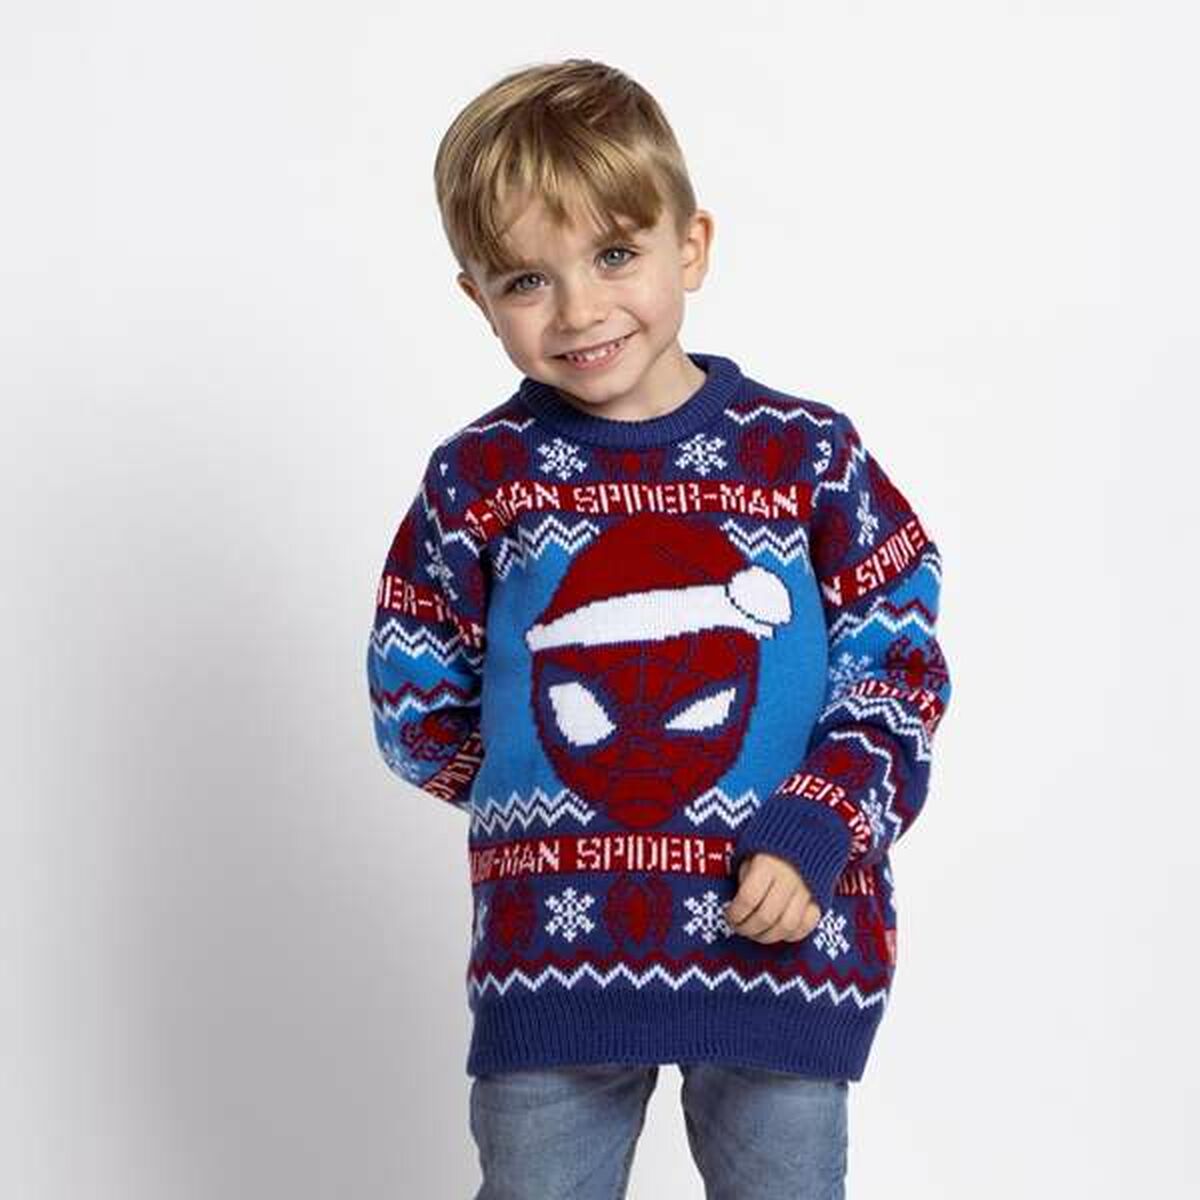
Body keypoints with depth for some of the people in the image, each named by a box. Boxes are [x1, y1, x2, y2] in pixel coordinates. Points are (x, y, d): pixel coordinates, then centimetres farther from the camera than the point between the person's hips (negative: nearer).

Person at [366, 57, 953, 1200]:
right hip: (549, 946, 1)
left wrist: (810, 836, -14)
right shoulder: (478, 481, -1)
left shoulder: (807, 454, -3)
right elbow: (413, 703, 7)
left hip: (782, 935, 0)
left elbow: (900, 668, -2)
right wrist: (540, 800, -2)